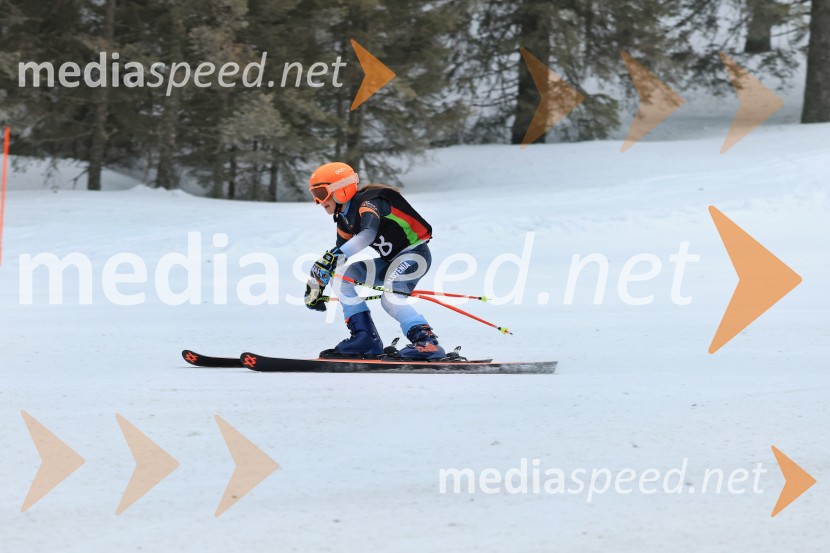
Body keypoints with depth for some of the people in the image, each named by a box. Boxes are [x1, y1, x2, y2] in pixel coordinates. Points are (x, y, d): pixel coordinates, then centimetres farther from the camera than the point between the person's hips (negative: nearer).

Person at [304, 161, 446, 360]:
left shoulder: (367, 204, -22)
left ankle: (426, 342, -34)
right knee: (340, 275, 1)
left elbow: (368, 234, -42)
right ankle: (365, 338, -4)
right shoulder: (344, 220, 6)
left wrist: (333, 256, -50)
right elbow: (339, 253, 19)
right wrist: (316, 283, 16)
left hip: (415, 253, -10)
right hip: (391, 261, 10)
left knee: (390, 299, -32)